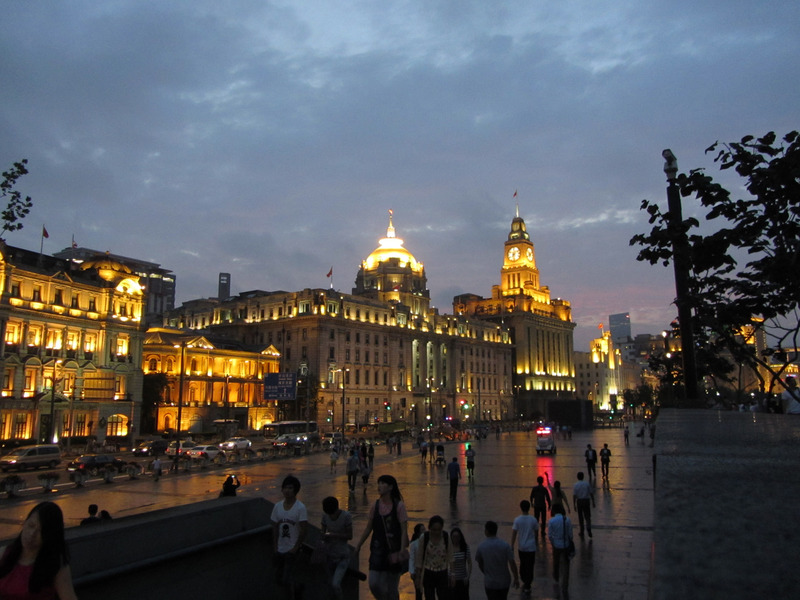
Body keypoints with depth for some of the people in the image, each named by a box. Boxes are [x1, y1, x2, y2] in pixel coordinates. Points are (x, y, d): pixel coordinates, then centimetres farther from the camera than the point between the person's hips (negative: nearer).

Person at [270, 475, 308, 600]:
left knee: (287, 578, -9)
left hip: (292, 549, -6)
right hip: (280, 548, 6)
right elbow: (275, 528, 5)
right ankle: (296, 588, 44)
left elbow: (304, 529, -16)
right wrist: (275, 547, 2)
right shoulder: (278, 506, -2)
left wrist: (295, 547, -14)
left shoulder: (300, 508, -17)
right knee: (279, 576, 17)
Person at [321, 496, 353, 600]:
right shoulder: (325, 515, -3)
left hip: (342, 557, -5)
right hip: (329, 555, 5)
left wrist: (333, 535, -22)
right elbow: (322, 530, 6)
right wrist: (322, 534, -18)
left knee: (335, 584, -17)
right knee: (331, 584, 12)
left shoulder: (346, 516, -15)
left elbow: (350, 536, -12)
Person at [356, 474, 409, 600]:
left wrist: (402, 550, -18)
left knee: (392, 587, 7)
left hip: (394, 551, -3)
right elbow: (368, 528, 11)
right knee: (373, 584, -3)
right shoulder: (375, 506, 2)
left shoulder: (399, 506, -8)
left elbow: (404, 530, -10)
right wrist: (358, 546, 12)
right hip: (378, 549, 3)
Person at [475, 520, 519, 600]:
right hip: (504, 581, 1)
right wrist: (516, 578, -2)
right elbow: (512, 563, -14)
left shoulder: (481, 546, -11)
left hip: (490, 582, -1)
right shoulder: (505, 545, -13)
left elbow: (480, 565, 3)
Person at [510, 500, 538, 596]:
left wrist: (512, 547, -1)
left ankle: (525, 582, 30)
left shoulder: (517, 520, -10)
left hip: (521, 547, 1)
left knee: (523, 565, 19)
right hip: (531, 547, -1)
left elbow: (514, 534, -9)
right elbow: (536, 532, 3)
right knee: (530, 566, 5)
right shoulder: (533, 520, -10)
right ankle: (527, 587, 3)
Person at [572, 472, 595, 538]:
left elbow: (574, 496, -9)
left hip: (579, 501, 0)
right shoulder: (587, 484, -3)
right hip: (586, 500, 1)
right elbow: (591, 493, -1)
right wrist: (593, 502, 9)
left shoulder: (575, 485, -7)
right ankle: (588, 528, -16)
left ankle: (582, 532, 18)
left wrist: (574, 505, -4)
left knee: (580, 517, 11)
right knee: (587, 516, 8)